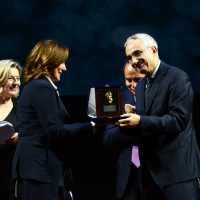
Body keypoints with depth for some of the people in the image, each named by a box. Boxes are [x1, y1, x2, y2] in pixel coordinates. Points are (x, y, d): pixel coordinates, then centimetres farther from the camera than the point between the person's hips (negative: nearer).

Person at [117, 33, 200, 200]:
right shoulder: (141, 85, 17)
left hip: (177, 167, -8)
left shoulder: (177, 77, -9)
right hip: (152, 167, 8)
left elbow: (178, 120, -19)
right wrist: (127, 122, -4)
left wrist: (140, 122, -25)